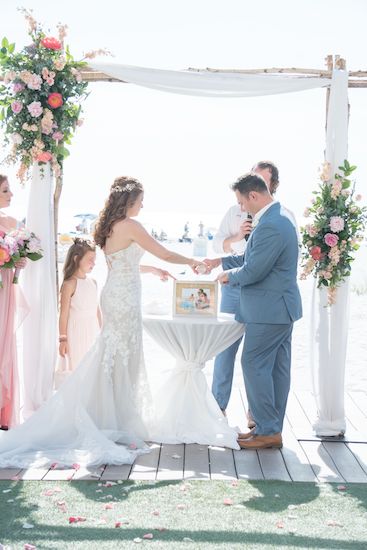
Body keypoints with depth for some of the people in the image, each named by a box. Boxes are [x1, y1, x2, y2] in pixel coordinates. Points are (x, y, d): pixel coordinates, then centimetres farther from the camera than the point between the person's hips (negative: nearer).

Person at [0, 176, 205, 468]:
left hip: (114, 296, 9)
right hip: (125, 299, -9)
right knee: (123, 362, -1)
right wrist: (192, 261, 7)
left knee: (111, 361, 13)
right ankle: (122, 430, 6)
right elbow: (165, 254, -10)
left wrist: (153, 269, 32)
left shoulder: (110, 227, 12)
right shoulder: (130, 225, -14)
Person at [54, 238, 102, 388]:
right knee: (75, 367, 0)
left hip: (92, 331, 6)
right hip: (76, 332, -6)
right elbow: (64, 313, -12)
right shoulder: (69, 284, -12)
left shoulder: (93, 282, 8)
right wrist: (63, 339, -13)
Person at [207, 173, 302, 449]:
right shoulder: (280, 218, 13)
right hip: (282, 306, 10)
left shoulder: (270, 226, -22)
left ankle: (267, 431, 2)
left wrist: (230, 275, -2)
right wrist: (223, 260, 18)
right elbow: (256, 259, 21)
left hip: (269, 310, -10)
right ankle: (273, 427, 20)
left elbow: (252, 271, -21)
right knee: (277, 367, 12)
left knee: (255, 365, -4)